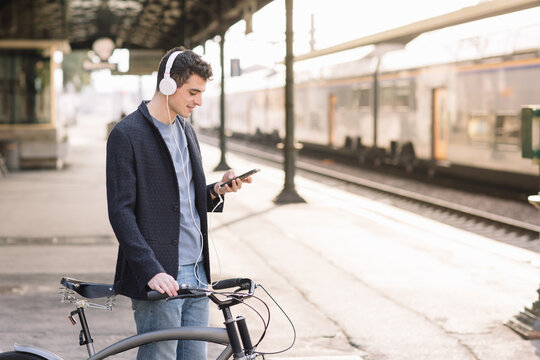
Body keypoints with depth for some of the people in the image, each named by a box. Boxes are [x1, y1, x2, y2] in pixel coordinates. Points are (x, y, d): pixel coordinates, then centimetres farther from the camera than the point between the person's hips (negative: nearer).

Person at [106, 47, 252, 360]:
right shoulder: (127, 135, -10)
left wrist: (218, 190, 1)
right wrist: (152, 271, -24)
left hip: (195, 272, 8)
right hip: (159, 277, -8)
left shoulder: (186, 130, 15)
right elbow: (121, 212, -15)